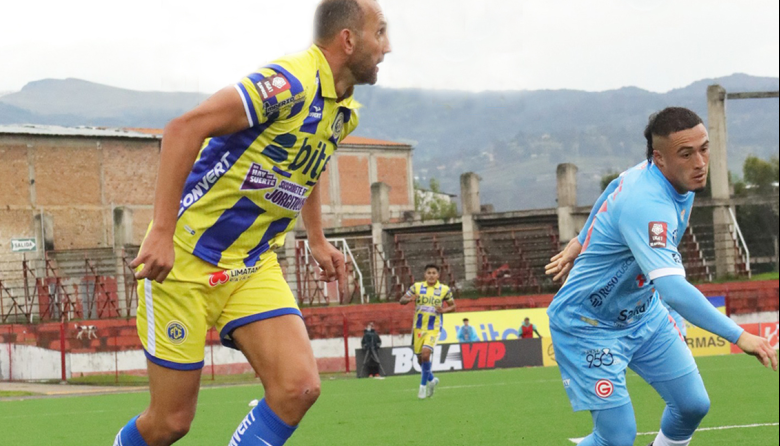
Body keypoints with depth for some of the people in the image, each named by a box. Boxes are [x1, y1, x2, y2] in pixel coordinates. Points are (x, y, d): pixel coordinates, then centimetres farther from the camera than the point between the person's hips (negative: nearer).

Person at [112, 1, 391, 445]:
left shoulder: (345, 113, 8)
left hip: (254, 266, 8)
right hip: (184, 257, -7)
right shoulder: (291, 84, -21)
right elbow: (184, 129, -27)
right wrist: (162, 231, -31)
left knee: (300, 387, -14)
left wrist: (318, 240, 25)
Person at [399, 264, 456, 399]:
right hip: (418, 327, 3)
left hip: (433, 328, -3)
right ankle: (432, 380, 37)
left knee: (426, 354, -21)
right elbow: (402, 300, 3)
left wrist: (444, 310, -12)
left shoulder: (444, 290, -1)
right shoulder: (417, 287, 0)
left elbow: (453, 306, 10)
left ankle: (423, 385, -5)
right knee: (420, 358, 9)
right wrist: (410, 299, -20)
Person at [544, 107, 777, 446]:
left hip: (643, 314, 9)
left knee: (693, 406, 3)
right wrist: (739, 336, -52)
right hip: (588, 325, -9)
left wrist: (583, 242, 19)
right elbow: (673, 288, -48)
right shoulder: (646, 206, -38)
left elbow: (614, 188, 12)